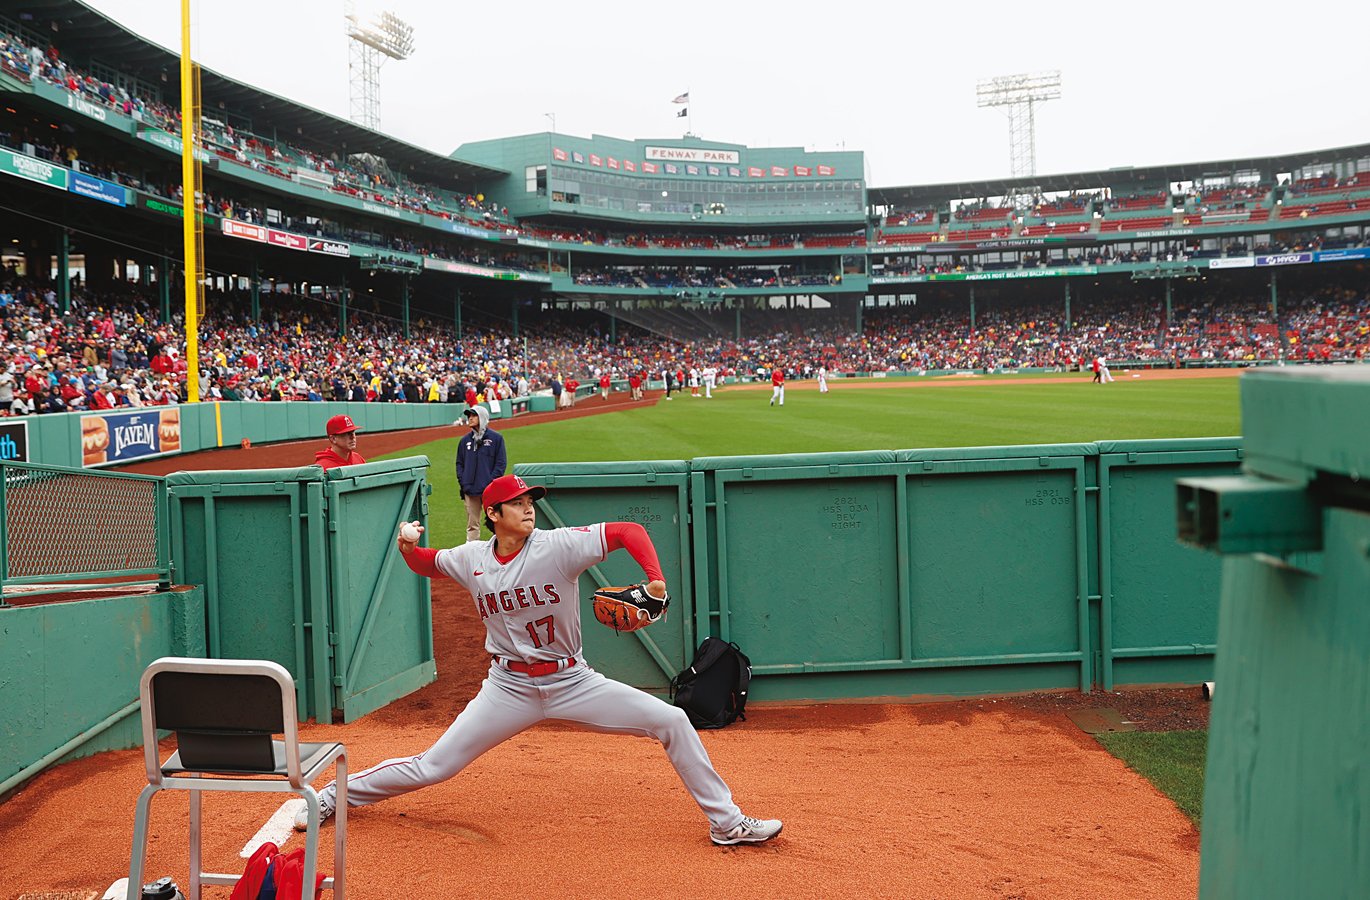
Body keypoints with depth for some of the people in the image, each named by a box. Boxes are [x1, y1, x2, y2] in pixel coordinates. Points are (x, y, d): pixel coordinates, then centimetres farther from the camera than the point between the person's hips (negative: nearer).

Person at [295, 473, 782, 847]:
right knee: (433, 767, 0)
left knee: (673, 722, -10)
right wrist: (408, 547, -9)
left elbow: (629, 530, -15)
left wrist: (655, 580, -30)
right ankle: (335, 795, 24)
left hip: (572, 682, 0)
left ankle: (725, 821, 4)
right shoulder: (471, 559, -4)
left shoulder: (559, 546, -14)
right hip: (509, 688, 1)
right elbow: (427, 563, 15)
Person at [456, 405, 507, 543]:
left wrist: (491, 482, -11)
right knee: (472, 524, 6)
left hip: (490, 490, -4)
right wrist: (462, 481, 2)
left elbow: (500, 463, -2)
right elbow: (459, 463, 17)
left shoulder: (496, 438, 1)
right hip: (470, 490, 4)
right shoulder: (465, 440, 14)